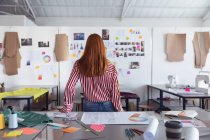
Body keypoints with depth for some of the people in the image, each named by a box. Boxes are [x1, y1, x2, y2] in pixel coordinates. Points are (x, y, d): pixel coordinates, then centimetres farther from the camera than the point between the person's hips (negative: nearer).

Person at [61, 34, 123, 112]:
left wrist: (66, 109, -1)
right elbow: (115, 92, -11)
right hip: (107, 106, 0)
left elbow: (69, 87, -11)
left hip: (89, 106, 1)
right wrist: (120, 111, 0)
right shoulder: (110, 67, -14)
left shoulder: (79, 65, -11)